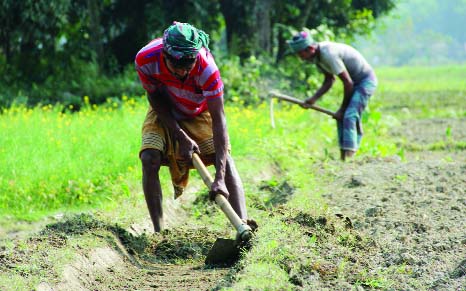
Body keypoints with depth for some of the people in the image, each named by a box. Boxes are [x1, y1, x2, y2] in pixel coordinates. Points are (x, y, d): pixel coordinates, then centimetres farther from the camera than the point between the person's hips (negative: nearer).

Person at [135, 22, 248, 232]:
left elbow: (218, 120, -37)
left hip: (199, 114, -1)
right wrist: (181, 137, -25)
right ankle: (158, 230, -15)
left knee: (225, 159, -19)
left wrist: (220, 177, -43)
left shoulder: (206, 67, -37)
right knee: (149, 159, -21)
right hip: (164, 114, 1)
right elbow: (157, 100, -15)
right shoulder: (145, 59, -33)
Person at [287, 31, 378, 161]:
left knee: (349, 116, -19)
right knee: (342, 118, 8)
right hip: (355, 81, 10)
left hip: (366, 80, -10)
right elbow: (329, 80, 10)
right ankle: (343, 157, 11)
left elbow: (348, 83, -24)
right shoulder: (317, 56, 0)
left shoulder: (328, 54, -29)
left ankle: (349, 157, -21)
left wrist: (343, 108, -14)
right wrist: (313, 99, -3)